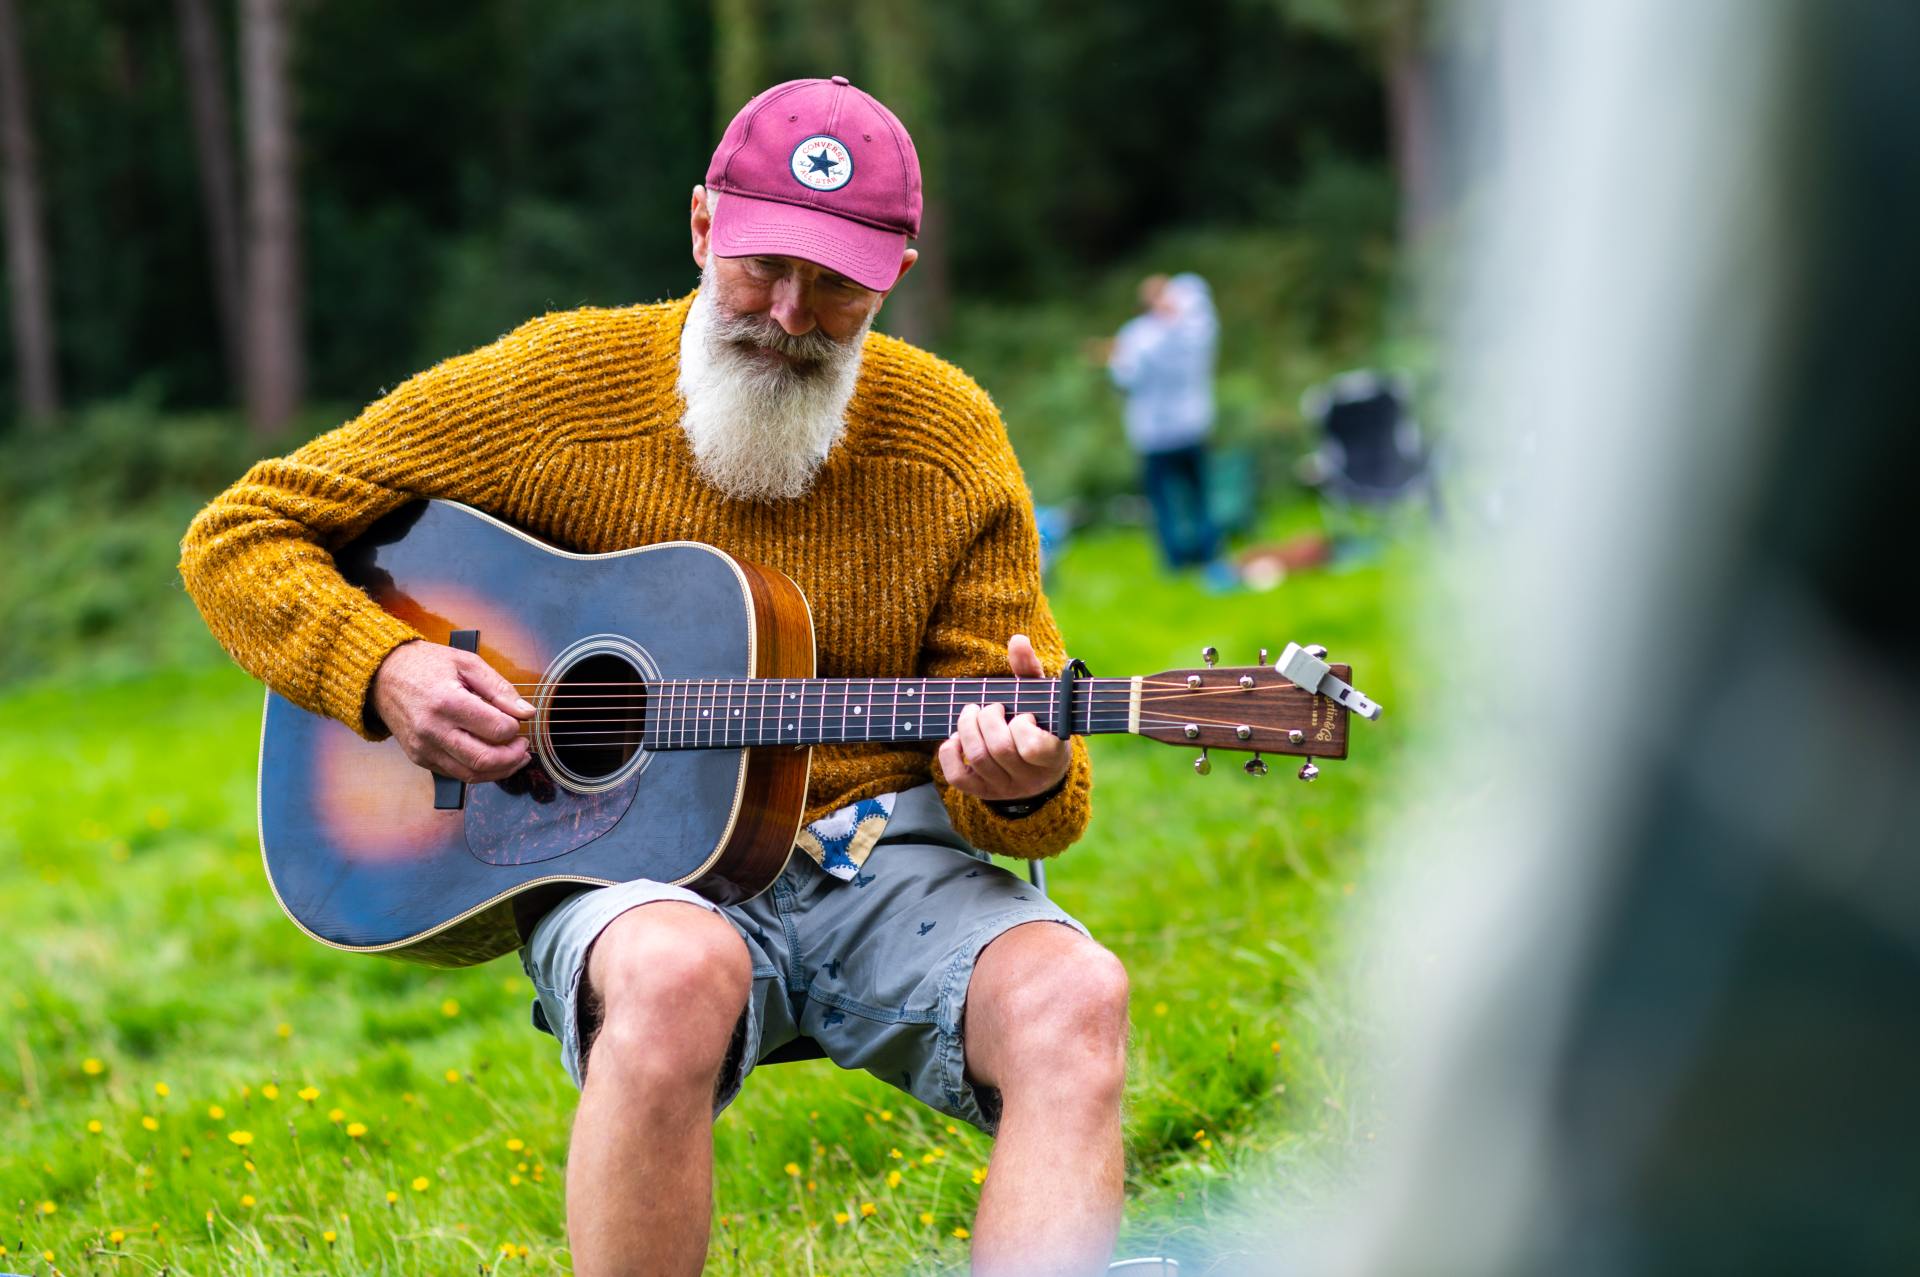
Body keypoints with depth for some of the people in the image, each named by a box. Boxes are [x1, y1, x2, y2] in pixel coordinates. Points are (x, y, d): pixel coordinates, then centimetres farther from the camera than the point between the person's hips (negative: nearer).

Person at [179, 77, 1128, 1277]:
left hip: (881, 861, 2)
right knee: (676, 977, -39)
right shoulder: (552, 388, -2)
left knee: (1075, 997, -30)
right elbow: (238, 535, 5)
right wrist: (385, 670, -14)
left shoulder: (951, 438, 4)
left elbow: (1049, 800, 6)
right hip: (634, 866, -2)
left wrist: (1024, 784, -20)